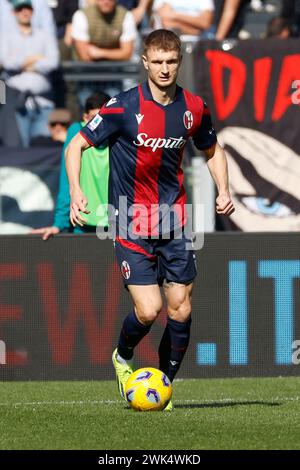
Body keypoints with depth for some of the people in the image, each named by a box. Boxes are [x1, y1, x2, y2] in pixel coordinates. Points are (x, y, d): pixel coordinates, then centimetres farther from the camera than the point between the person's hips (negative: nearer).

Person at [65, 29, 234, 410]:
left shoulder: (193, 108, 2)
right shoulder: (124, 107, -12)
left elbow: (212, 150, 21)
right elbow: (76, 145, -6)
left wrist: (223, 191, 5)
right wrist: (76, 192, -21)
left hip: (173, 223, 4)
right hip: (132, 226, -4)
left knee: (180, 310, 1)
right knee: (148, 310, -12)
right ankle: (123, 358, 20)